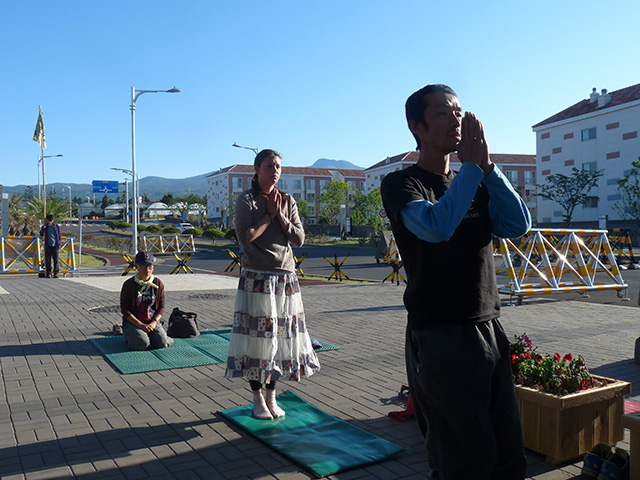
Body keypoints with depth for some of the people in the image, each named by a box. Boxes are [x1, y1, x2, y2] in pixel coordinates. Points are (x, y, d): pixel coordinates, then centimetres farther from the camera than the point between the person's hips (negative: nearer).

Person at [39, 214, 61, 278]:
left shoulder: (57, 226, 5)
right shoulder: (45, 226, 8)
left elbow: (60, 236, 6)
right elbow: (41, 235, 7)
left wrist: (59, 245, -1)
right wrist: (43, 229, -12)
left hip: (55, 246, -1)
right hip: (48, 246, 1)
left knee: (56, 260, -1)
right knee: (48, 260, 1)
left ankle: (56, 273, 5)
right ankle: (48, 273, 7)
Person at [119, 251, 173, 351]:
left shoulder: (158, 284, 3)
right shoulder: (128, 285, -6)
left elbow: (161, 307, 5)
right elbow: (125, 310, -7)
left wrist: (154, 322, -12)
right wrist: (141, 325, -16)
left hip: (153, 322, 3)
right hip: (133, 322, -3)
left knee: (162, 343, -19)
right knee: (141, 344, -27)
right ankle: (129, 335, 9)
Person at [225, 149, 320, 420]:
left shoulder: (287, 201, 10)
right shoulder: (246, 199, -2)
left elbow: (299, 239, 2)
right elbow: (245, 237, -15)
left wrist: (280, 215, -8)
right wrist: (269, 215, -10)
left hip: (285, 278, 4)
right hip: (256, 279, -4)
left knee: (280, 338, 8)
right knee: (256, 339, 0)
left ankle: (271, 397, 24)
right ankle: (258, 400, 17)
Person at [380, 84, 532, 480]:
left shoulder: (477, 185, 16)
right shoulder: (401, 184, -5)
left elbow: (518, 225, 1)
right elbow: (436, 226, -24)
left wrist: (486, 165, -6)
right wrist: (472, 165, -14)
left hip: (490, 329, 7)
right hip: (441, 338, -6)